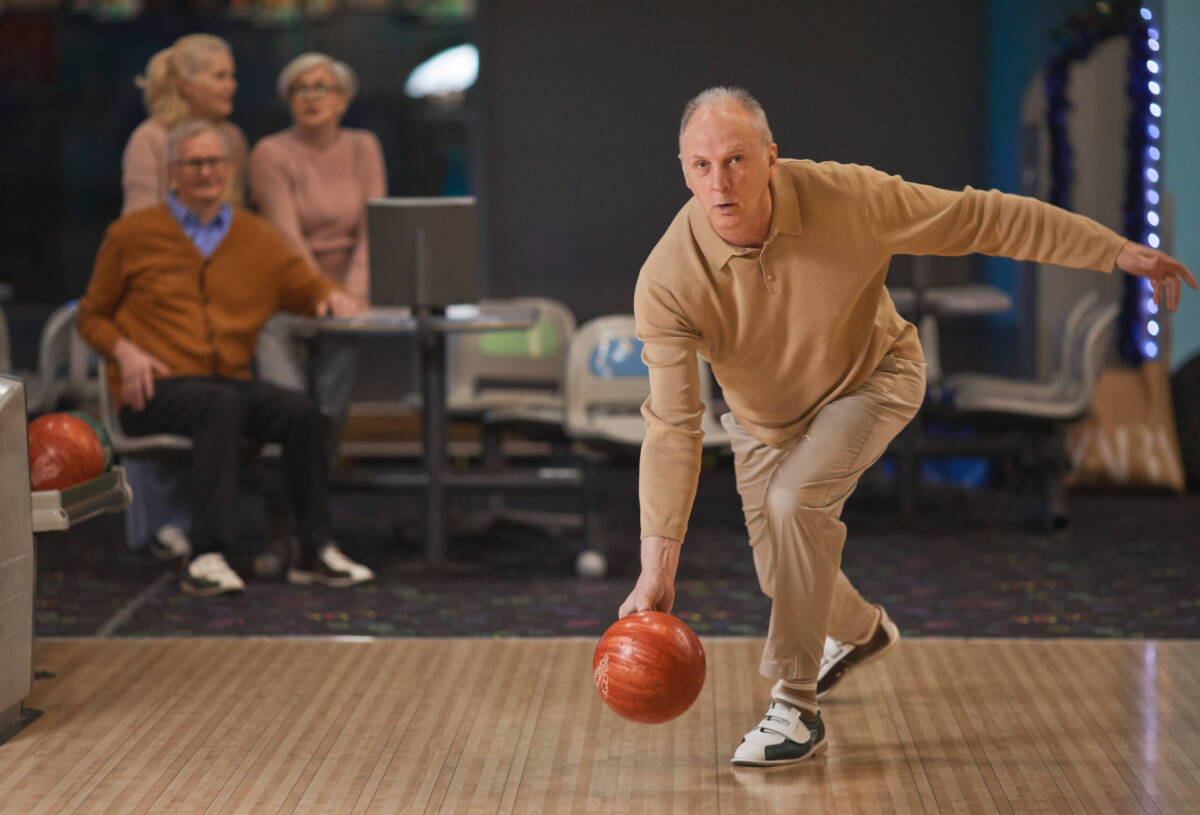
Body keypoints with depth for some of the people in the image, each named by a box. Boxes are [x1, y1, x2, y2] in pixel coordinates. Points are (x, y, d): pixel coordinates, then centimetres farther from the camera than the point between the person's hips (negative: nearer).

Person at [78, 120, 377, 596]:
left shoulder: (259, 239, 15)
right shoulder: (131, 235, 7)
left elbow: (309, 288, 22)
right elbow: (92, 316, 13)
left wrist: (332, 298, -2)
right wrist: (124, 351, -8)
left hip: (230, 382, 4)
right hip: (154, 391, -3)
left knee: (300, 410, -26)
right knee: (223, 403, -36)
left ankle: (315, 551, -18)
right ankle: (207, 555, -40)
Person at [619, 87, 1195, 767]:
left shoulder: (848, 199, -32)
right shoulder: (667, 282, -31)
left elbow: (986, 219, -21)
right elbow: (672, 427, -28)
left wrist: (1121, 253, -17)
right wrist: (658, 568, -33)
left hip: (872, 379, -3)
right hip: (765, 419, 3)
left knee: (795, 500, -28)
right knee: (787, 576, 11)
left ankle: (798, 709, -15)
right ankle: (864, 630, 49)